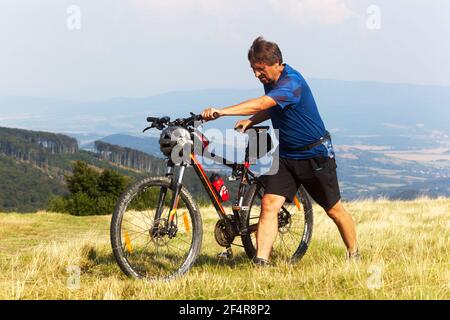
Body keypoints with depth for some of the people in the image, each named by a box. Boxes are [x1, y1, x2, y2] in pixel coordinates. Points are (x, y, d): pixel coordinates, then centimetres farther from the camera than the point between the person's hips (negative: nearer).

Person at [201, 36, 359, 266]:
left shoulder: (292, 83, -27)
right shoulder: (270, 81, 0)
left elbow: (261, 104, -43)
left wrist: (221, 112, -50)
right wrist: (250, 122, 3)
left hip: (315, 156, -7)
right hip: (285, 155, 7)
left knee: (334, 210, 9)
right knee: (269, 204, -12)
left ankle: (354, 255, 31)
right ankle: (261, 262, -15)